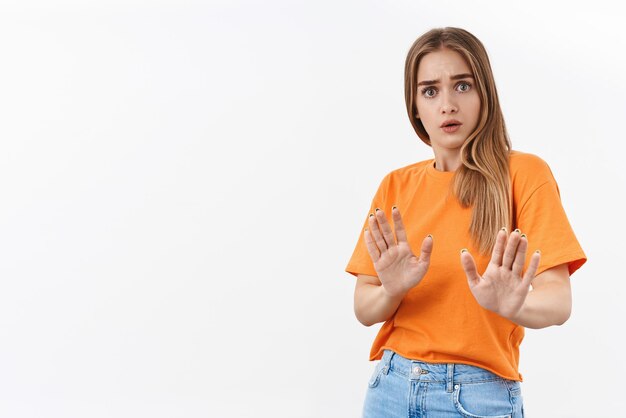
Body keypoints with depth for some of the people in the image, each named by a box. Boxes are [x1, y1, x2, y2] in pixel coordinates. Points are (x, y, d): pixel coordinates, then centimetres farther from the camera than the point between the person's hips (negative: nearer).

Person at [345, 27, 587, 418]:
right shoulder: (396, 186, 4)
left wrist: (513, 305, -33)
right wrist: (392, 291, -18)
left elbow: (558, 301, -13)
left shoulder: (523, 172, -6)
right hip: (392, 386, 4)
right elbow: (364, 309, 2)